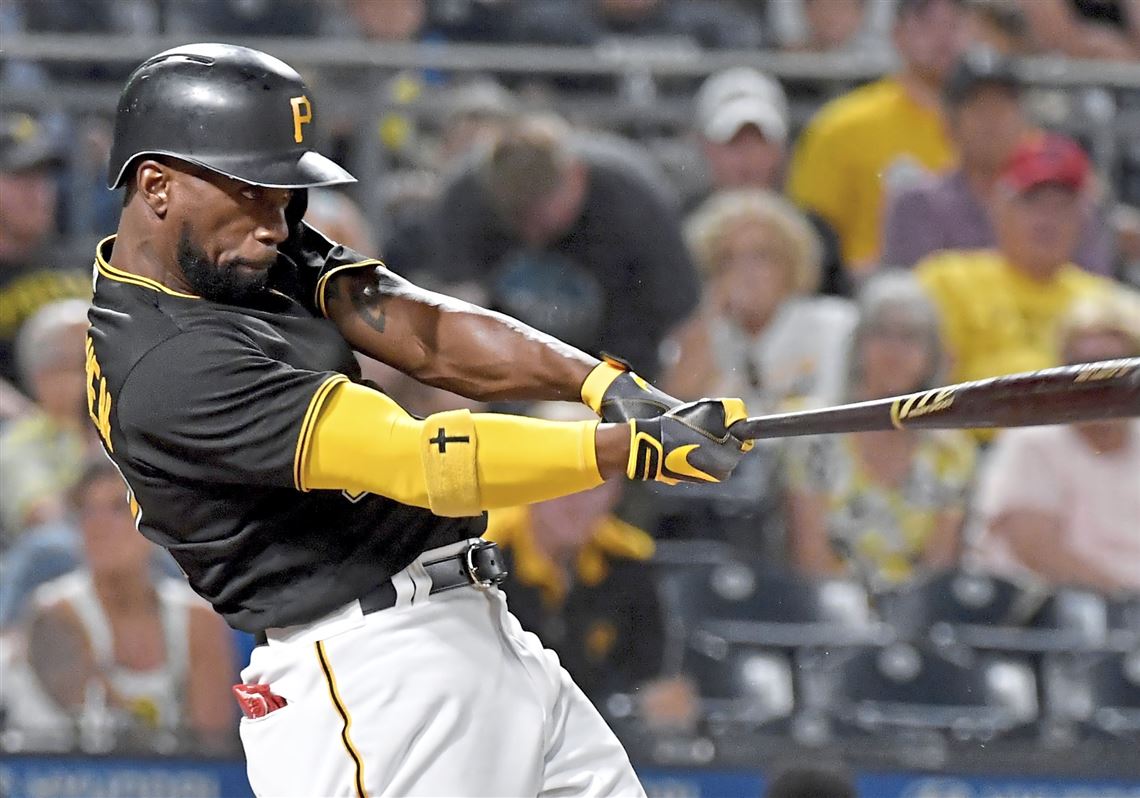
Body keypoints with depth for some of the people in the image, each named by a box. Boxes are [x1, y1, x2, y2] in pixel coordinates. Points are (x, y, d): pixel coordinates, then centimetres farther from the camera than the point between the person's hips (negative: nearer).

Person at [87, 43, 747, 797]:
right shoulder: (167, 366, -21)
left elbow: (421, 332, -3)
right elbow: (421, 465, -26)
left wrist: (604, 382, -18)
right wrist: (636, 447, -28)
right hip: (366, 679, -10)